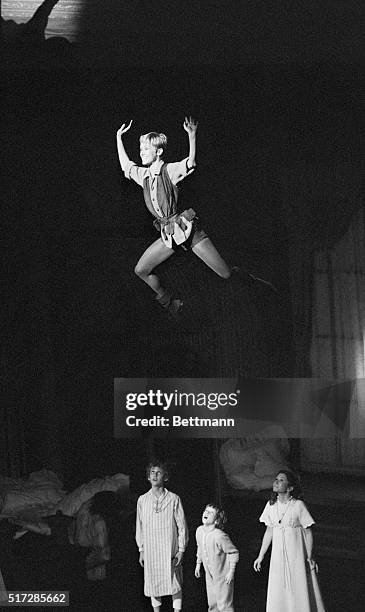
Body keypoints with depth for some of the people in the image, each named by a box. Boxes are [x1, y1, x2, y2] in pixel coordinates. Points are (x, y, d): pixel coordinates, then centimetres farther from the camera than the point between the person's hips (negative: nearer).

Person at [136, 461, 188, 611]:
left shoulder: (174, 499, -2)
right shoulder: (142, 500, 5)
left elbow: (182, 526, 0)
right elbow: (139, 526, 11)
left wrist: (181, 550, -4)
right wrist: (141, 550, 9)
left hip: (170, 550, -2)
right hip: (150, 551, 2)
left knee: (175, 585, -1)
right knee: (153, 585, 8)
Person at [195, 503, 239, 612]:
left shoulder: (220, 536, -28)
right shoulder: (199, 531, -6)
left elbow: (234, 553, -18)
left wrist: (231, 572, -15)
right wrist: (198, 564, 17)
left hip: (223, 576, -6)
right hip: (209, 575, 6)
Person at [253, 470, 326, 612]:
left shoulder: (298, 505, -13)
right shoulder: (271, 505, 1)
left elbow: (308, 532, -7)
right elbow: (269, 531, 10)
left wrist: (310, 557, -11)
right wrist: (260, 556, 11)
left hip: (297, 554, -4)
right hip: (278, 554, 4)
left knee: (300, 592, 3)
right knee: (277, 594, 7)